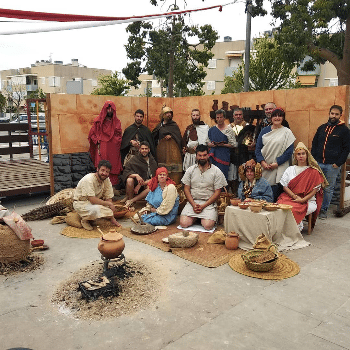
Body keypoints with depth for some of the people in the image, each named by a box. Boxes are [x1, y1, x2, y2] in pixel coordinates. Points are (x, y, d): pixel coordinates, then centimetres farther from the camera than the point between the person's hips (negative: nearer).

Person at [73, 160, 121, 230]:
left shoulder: (107, 180, -8)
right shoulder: (89, 179, -27)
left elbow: (108, 198, -8)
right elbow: (92, 200, -33)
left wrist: (112, 218, -16)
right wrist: (109, 203, -26)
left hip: (96, 201, 7)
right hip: (81, 203, -7)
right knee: (95, 209, -36)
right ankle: (85, 220, -6)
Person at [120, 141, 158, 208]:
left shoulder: (153, 162, 2)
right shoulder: (134, 159, -5)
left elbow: (153, 178, -4)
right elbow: (125, 172, -13)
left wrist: (140, 184, -18)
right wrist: (136, 175, -34)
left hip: (145, 184, 2)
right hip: (134, 184, -2)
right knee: (129, 180, -35)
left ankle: (131, 201, -28)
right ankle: (129, 197, -12)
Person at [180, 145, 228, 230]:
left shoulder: (216, 171, 1)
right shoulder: (190, 170, 9)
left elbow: (217, 192, -2)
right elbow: (186, 189, 7)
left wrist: (203, 206, -12)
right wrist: (194, 204, -9)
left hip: (209, 203, -2)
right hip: (192, 202, 2)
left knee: (208, 226, -24)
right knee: (183, 223, -18)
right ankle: (195, 218, 13)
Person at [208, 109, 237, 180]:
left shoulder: (229, 129, 0)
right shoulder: (212, 129, 11)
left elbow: (233, 144, -3)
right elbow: (208, 142, 19)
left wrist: (223, 145, -16)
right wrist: (210, 144, -3)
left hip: (224, 156, -3)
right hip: (213, 155, 3)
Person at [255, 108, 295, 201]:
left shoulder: (287, 132, 4)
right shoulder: (265, 130, 12)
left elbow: (289, 152, -2)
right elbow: (258, 148, 8)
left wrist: (277, 163, -11)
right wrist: (262, 162, -6)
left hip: (279, 169, -3)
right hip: (264, 169, 3)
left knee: (275, 195, -6)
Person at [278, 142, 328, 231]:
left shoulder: (314, 172, 8)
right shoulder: (290, 169, 17)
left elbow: (314, 190, 2)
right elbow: (284, 186, 9)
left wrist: (303, 200, -12)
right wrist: (295, 196, -8)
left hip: (307, 200, -3)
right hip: (289, 196, 3)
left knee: (294, 209, -36)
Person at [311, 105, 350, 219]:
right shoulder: (322, 128, 12)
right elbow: (314, 144, 15)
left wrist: (338, 163, -9)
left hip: (332, 165, -3)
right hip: (318, 163, 3)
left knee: (328, 189, 5)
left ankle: (324, 210, 16)